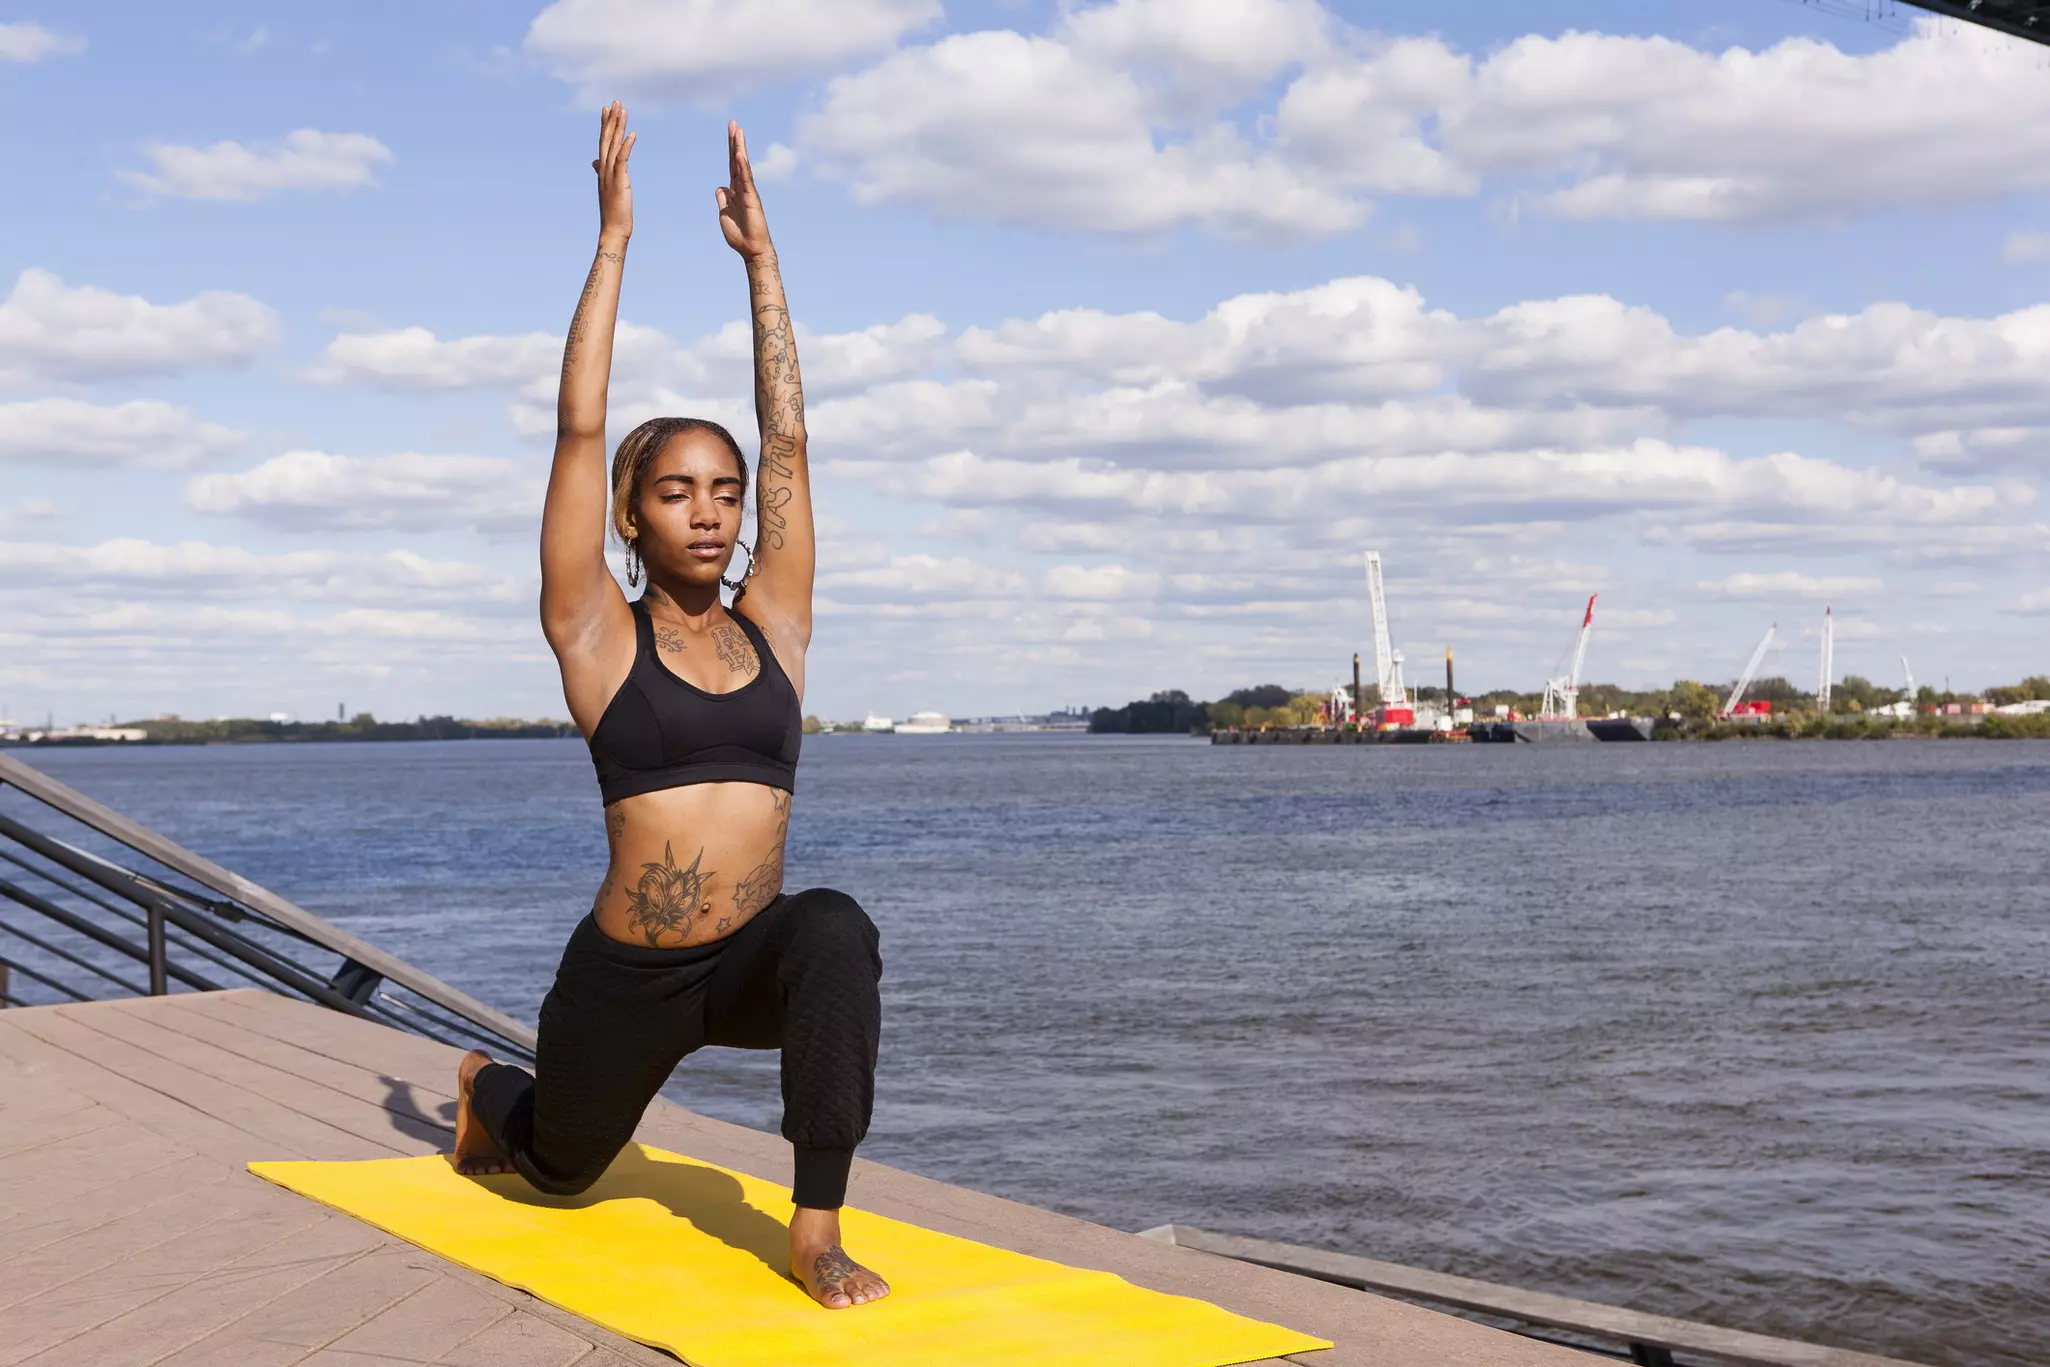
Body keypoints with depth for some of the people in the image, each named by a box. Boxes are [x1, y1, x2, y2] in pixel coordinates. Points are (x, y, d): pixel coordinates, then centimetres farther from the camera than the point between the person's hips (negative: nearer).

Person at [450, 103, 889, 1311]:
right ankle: (487, 1089, 60)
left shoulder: (772, 628, 3)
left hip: (753, 960, 1)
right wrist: (614, 237, -10)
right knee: (561, 1164, 23)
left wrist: (760, 253, 3)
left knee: (837, 930, -35)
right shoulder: (599, 637, -4)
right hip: (627, 973, -1)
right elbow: (580, 428, -11)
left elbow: (788, 438, 2)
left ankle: (818, 1231, -26)